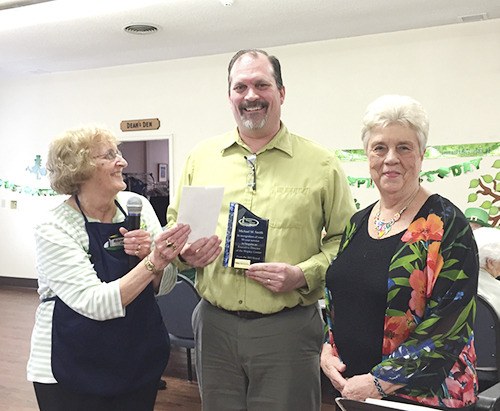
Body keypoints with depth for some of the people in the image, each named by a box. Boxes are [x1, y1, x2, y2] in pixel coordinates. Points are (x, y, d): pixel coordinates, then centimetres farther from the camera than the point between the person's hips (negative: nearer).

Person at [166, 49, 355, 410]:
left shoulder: (321, 164, -1)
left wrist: (304, 274, -15)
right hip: (214, 325, 3)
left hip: (287, 329, -2)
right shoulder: (201, 158, 8)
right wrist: (184, 252, -6)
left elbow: (345, 240, 0)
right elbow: (174, 225, 14)